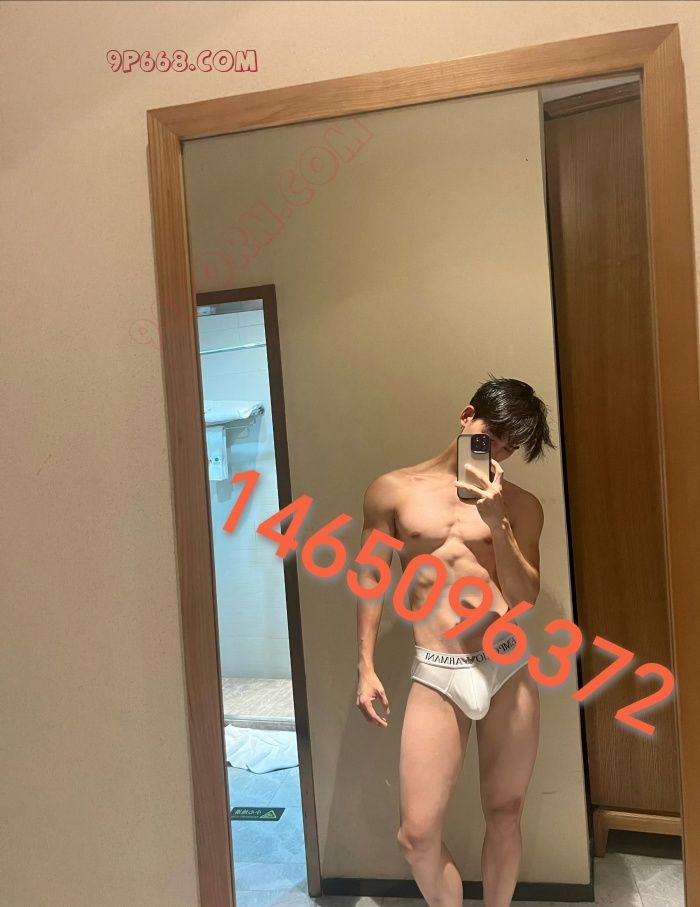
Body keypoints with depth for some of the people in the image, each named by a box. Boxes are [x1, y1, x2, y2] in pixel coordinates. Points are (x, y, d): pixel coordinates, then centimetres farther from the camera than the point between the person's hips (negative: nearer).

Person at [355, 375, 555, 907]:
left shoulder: (521, 506, 5)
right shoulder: (393, 490, 3)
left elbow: (525, 598, -1)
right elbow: (372, 578, 7)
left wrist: (495, 519, -12)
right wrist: (366, 669, 4)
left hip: (509, 668, 1)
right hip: (436, 675, -1)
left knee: (505, 814, 15)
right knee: (417, 834, 0)